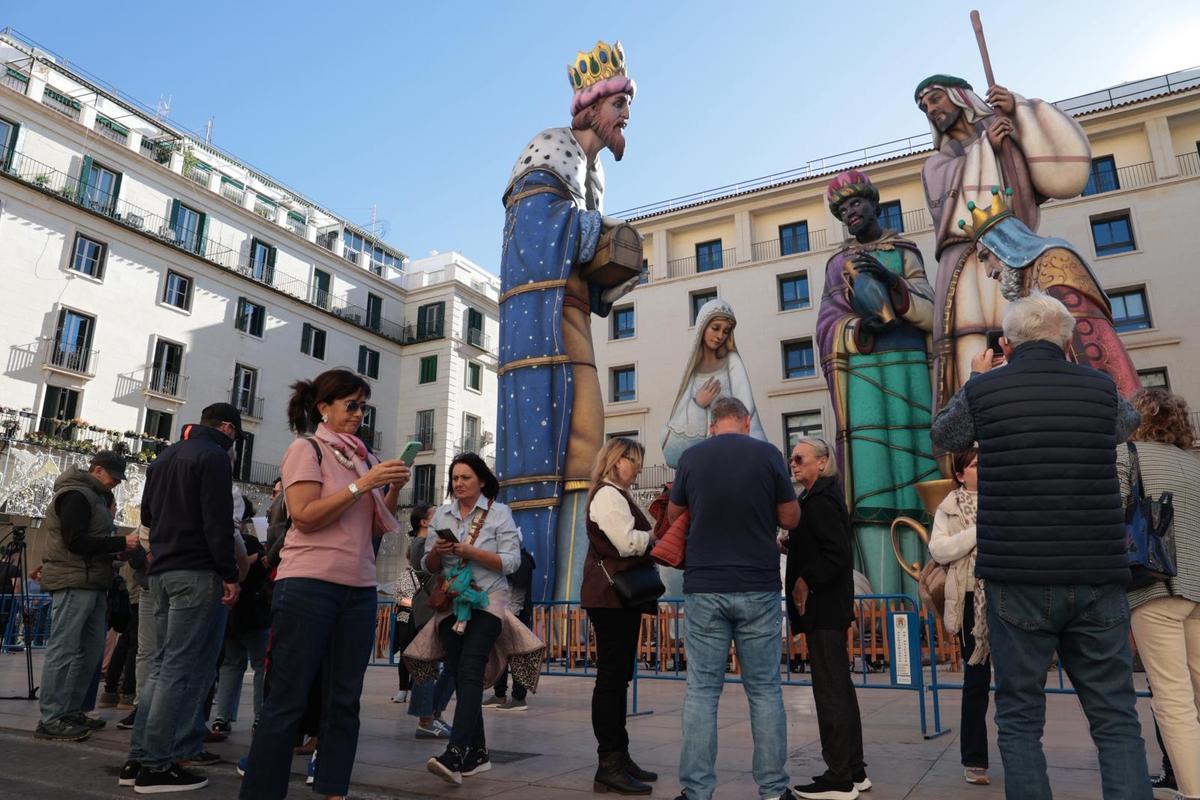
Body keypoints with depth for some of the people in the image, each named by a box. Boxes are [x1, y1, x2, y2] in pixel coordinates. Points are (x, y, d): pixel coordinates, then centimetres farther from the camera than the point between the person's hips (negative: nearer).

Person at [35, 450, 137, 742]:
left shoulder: (94, 496, 21)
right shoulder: (75, 494, -10)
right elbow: (76, 541, -18)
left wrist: (122, 544, 7)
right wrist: (121, 543, -17)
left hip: (93, 584, 10)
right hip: (74, 583, -10)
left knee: (91, 651, 10)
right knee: (63, 651, -6)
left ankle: (71, 711, 18)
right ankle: (50, 720, -1)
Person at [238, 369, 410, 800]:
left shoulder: (363, 458, 15)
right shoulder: (306, 449, -2)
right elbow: (304, 517, -14)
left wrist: (393, 490, -2)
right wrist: (362, 485, -17)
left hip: (359, 589, 6)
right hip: (308, 585, -6)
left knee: (344, 701, 8)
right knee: (288, 701, -1)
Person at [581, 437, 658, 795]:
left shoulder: (618, 496, 22)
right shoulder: (608, 495, -10)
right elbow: (628, 543, -20)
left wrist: (652, 538, 4)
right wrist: (658, 534, -5)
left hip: (621, 597, 10)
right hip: (611, 597, -10)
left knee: (618, 677, 12)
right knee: (612, 677, -8)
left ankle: (618, 758, 18)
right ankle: (609, 765, -4)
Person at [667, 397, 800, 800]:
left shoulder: (691, 457, 0)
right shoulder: (767, 454, -3)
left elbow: (673, 516, 12)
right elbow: (791, 518, 4)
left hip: (704, 588, 0)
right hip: (758, 587, 0)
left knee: (702, 690, 6)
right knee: (764, 690, 11)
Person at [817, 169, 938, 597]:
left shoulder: (904, 252, 15)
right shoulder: (836, 264, 22)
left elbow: (931, 315, 3)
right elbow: (825, 327, 8)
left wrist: (891, 282, -13)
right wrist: (861, 328, -12)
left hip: (903, 369, -1)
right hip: (856, 373, 1)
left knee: (909, 476, -9)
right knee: (870, 482, -9)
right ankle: (885, 603, -11)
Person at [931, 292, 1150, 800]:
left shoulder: (983, 390, -3)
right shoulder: (1100, 387, 4)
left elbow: (943, 435, 17)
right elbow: (1128, 422, 28)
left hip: (1018, 582, -2)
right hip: (1097, 580, 2)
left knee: (1020, 719, 8)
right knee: (1116, 718, 11)